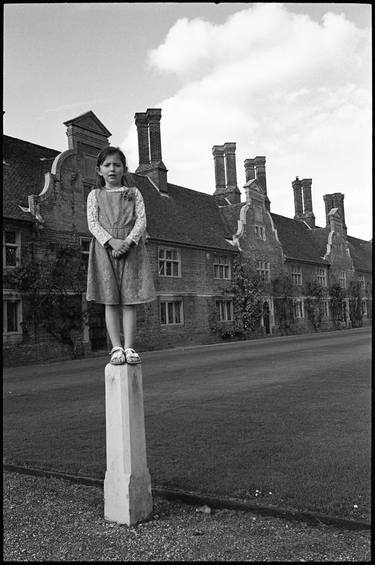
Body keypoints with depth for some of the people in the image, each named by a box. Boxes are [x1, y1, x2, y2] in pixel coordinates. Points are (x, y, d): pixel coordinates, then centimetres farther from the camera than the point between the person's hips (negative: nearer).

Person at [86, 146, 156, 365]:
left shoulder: (133, 193, 13)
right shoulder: (95, 195, 13)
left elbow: (141, 220, 2)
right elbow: (93, 223, 1)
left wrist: (128, 242, -15)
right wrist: (111, 241, -16)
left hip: (131, 248, 0)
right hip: (105, 248, 0)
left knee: (130, 300, -3)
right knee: (111, 301, -2)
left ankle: (129, 347, -1)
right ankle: (117, 347, 1)